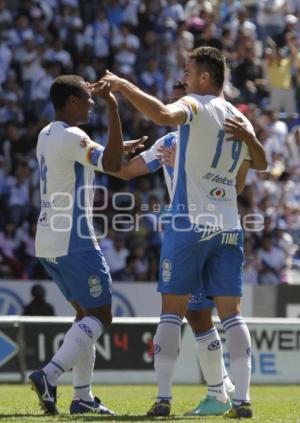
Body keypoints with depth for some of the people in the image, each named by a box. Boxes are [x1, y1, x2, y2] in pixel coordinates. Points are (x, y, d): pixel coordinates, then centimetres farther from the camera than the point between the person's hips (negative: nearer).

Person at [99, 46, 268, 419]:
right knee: (231, 313, 6)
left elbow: (163, 114, -30)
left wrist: (122, 85, -21)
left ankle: (163, 397, -3)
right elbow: (261, 164, 29)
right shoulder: (238, 119, 13)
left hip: (189, 224, -5)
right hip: (228, 227, 5)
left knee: (172, 311, 1)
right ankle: (242, 398, -1)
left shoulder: (194, 106, -7)